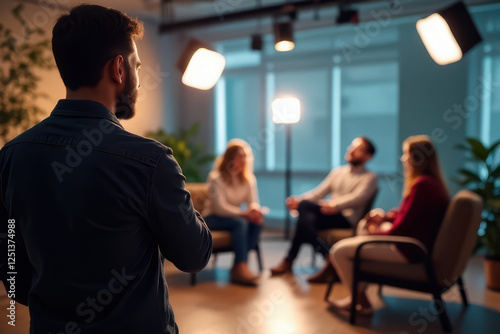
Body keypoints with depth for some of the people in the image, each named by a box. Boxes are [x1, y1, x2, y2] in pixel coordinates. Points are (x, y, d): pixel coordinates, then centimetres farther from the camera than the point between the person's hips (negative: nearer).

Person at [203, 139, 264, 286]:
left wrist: (255, 209, -28)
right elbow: (220, 208, -19)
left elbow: (253, 202, -2)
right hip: (213, 218, -5)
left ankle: (237, 267, -25)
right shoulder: (216, 177, -11)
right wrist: (244, 213, -31)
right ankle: (241, 268, -37)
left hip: (235, 216, 5)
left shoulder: (249, 179, 7)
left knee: (257, 223, -26)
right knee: (240, 222, -35)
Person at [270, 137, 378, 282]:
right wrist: (298, 200, -4)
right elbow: (318, 192, 16)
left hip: (348, 219, -6)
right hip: (330, 212, 6)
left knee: (305, 219, -28)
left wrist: (336, 205, -32)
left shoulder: (369, 177, 6)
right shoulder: (337, 172, 24)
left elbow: (358, 198, -14)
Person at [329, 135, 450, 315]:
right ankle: (361, 286, 27)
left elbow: (402, 228, -23)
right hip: (418, 244, 11)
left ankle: (361, 300, 12)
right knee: (363, 225, 29)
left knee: (338, 251, -10)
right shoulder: (433, 182, 7)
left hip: (407, 251, -11)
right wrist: (384, 216, 3)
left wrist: (377, 231, -6)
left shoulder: (422, 185, -25)